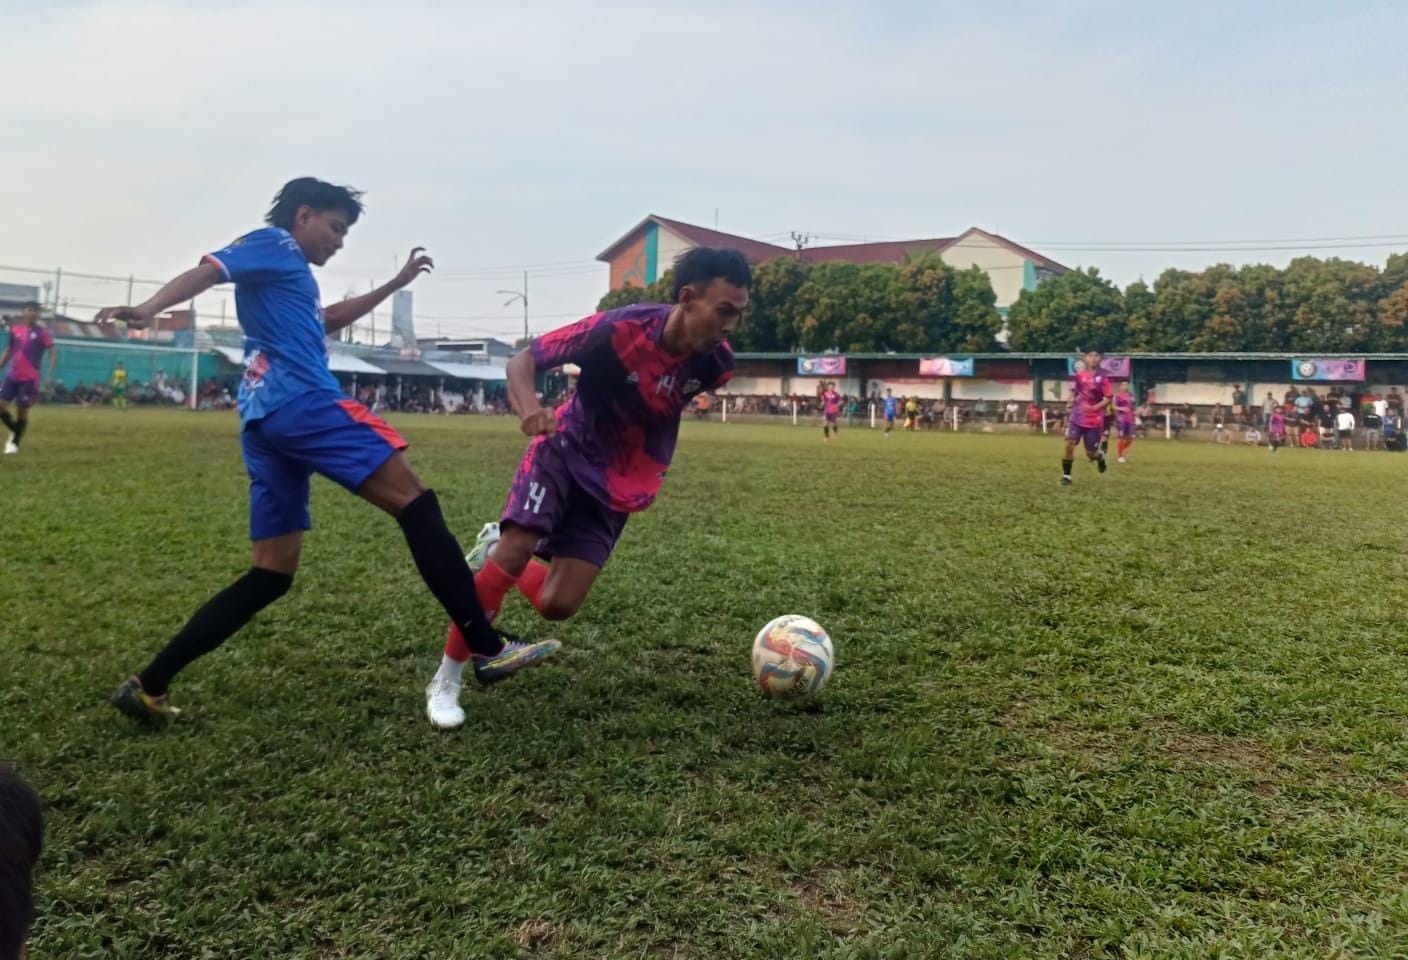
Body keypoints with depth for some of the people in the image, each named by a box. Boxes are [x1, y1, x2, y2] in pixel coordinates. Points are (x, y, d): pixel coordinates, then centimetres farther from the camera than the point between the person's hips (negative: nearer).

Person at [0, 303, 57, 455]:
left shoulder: (42, 332, -5)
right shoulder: (15, 330, 9)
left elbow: (53, 353, -9)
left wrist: (50, 375, -18)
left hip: (30, 378, -4)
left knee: (22, 411, 0)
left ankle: (15, 443, 15)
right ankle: (15, 431, 23)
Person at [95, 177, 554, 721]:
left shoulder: (287, 273, 33)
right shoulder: (273, 244, 7)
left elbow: (326, 321, 49)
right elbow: (208, 270, -10)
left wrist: (395, 284, 49)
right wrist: (148, 309, -29)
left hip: (265, 422, 10)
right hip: (302, 403, -10)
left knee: (271, 575, 9)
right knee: (414, 502, -12)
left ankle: (148, 687, 8)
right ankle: (488, 649, -18)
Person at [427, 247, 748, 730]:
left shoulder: (714, 363, -14)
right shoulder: (617, 329, -26)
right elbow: (523, 360, -17)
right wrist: (529, 409, -38)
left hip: (619, 482, 3)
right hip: (565, 451, -3)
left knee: (557, 605, -4)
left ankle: (497, 547, 28)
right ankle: (445, 681, -2)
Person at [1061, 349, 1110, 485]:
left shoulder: (1102, 378, -7)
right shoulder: (1079, 375, 3)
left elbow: (1108, 399, -9)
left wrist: (1095, 407, -23)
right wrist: (1072, 401, 13)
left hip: (1094, 420, -2)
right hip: (1077, 417, 2)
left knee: (1091, 454, 4)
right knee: (1069, 444, -18)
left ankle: (1100, 456, 43)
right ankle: (1066, 476, -7)